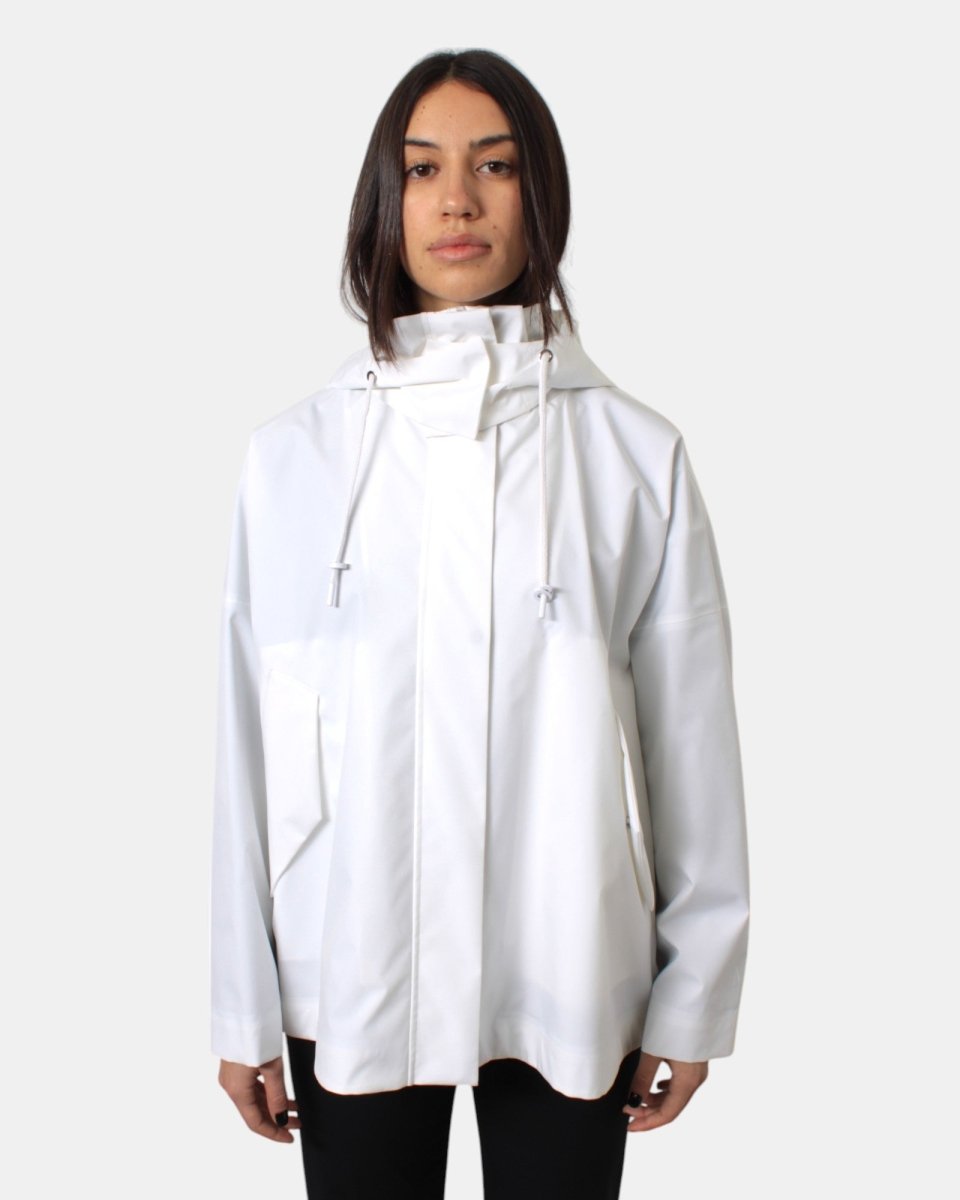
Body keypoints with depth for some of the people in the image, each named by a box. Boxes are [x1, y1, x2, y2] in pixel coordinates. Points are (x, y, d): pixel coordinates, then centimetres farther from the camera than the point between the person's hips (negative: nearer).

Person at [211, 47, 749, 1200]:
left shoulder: (636, 453, -3)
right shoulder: (293, 453, -2)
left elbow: (693, 739, 0)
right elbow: (247, 750, 0)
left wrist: (693, 996, 3)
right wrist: (244, 1011, 1)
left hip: (572, 978, 0)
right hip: (353, 977, 1)